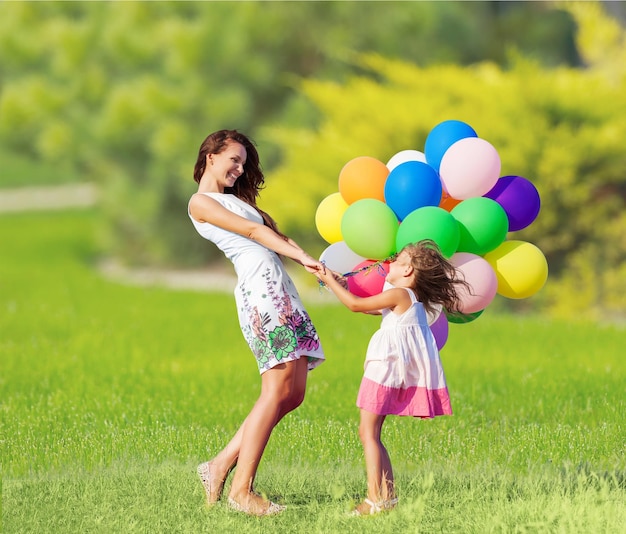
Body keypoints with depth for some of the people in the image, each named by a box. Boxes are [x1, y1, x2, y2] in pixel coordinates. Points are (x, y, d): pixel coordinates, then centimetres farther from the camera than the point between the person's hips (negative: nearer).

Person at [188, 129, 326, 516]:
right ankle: (241, 489, -13)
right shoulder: (201, 202, 4)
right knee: (278, 390, -15)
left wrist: (307, 261, 1)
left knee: (293, 394, 3)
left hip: (280, 288, 9)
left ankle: (222, 465, 8)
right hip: (259, 285, -9)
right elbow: (253, 232, -4)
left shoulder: (237, 199, 30)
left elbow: (277, 235, 17)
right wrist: (302, 258, -10)